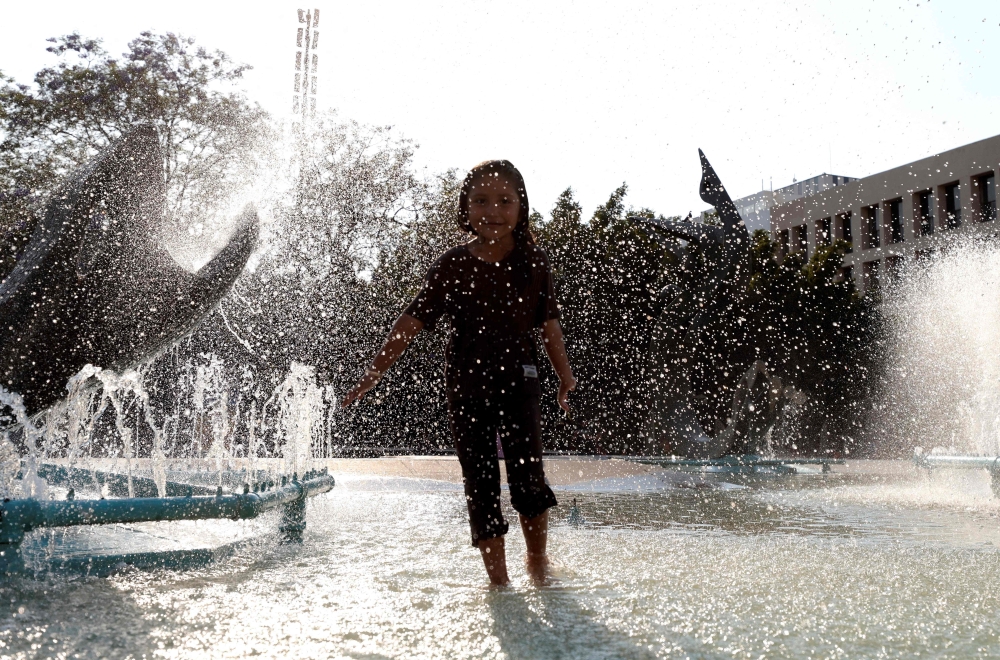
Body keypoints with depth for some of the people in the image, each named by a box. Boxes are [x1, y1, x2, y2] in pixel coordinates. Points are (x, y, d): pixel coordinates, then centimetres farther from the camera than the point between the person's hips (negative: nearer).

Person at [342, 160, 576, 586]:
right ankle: (498, 579, 15)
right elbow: (412, 321, -3)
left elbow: (549, 324, 9)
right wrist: (374, 371, -8)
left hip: (518, 379, 0)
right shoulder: (453, 266, -1)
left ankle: (537, 560, 20)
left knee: (527, 475, -6)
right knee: (480, 483, 4)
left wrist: (565, 377, 16)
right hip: (465, 384, 1)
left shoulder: (533, 262, 1)